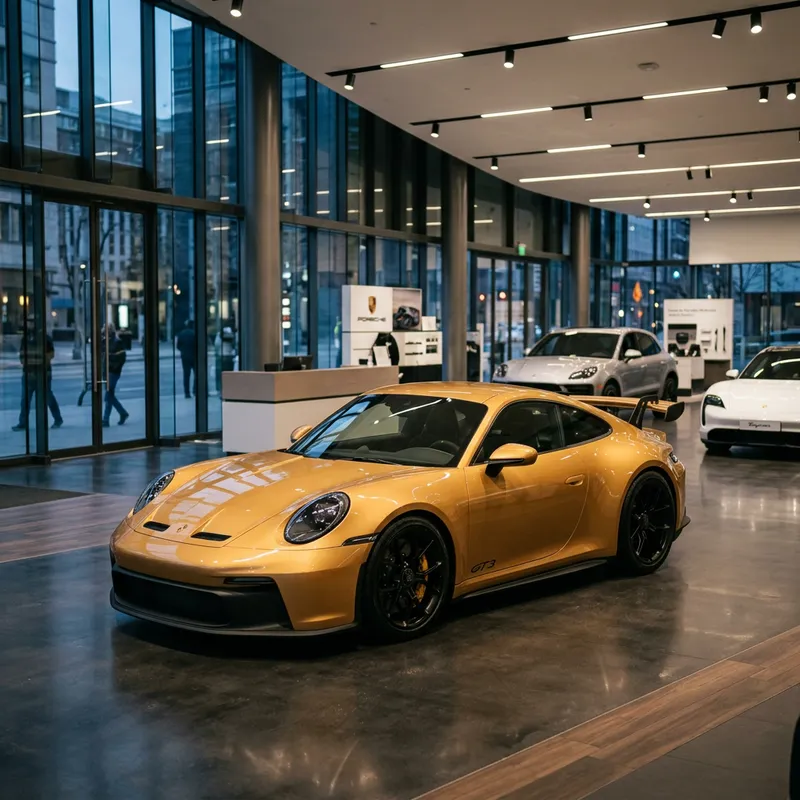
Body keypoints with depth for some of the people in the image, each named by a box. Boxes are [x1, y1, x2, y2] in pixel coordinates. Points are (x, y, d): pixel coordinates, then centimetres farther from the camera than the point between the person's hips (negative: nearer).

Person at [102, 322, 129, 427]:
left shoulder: (118, 342, -9)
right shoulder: (104, 341, 10)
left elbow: (122, 357, -12)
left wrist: (116, 366, -20)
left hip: (113, 372, -7)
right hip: (105, 371, 7)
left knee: (109, 395, -7)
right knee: (110, 395, 12)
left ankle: (106, 420, -5)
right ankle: (123, 413, 27)